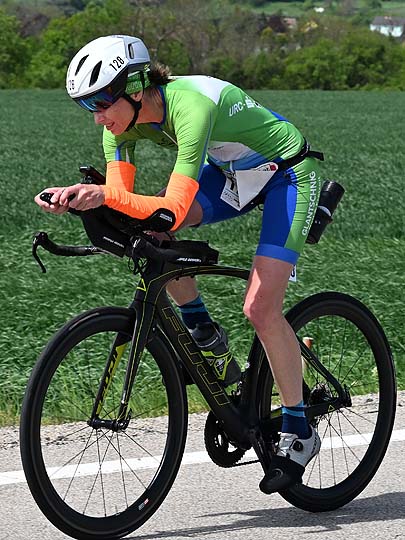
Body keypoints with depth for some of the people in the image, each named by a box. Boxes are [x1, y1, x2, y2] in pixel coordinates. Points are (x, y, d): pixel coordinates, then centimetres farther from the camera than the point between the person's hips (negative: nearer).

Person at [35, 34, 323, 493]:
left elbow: (176, 210, -40)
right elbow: (121, 197, -14)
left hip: (289, 174, -8)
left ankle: (298, 431, -1)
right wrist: (78, 198, -34)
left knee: (260, 308, -18)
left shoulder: (190, 107, -36)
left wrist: (104, 196, -51)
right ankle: (208, 343, 3)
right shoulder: (123, 121, -13)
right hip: (232, 171, 8)